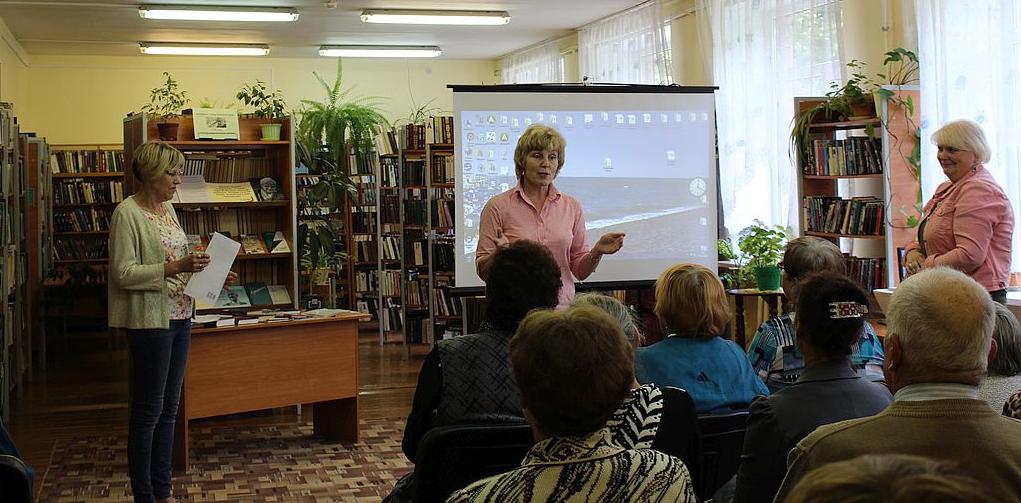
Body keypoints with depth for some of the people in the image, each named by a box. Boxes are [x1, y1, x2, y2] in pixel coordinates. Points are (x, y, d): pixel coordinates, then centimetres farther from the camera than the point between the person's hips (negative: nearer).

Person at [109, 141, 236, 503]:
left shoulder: (167, 208, 13)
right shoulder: (127, 213, -13)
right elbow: (123, 273, -19)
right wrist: (174, 267, -25)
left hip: (179, 317, 9)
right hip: (150, 321, -9)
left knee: (168, 409, 13)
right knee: (148, 411, -1)